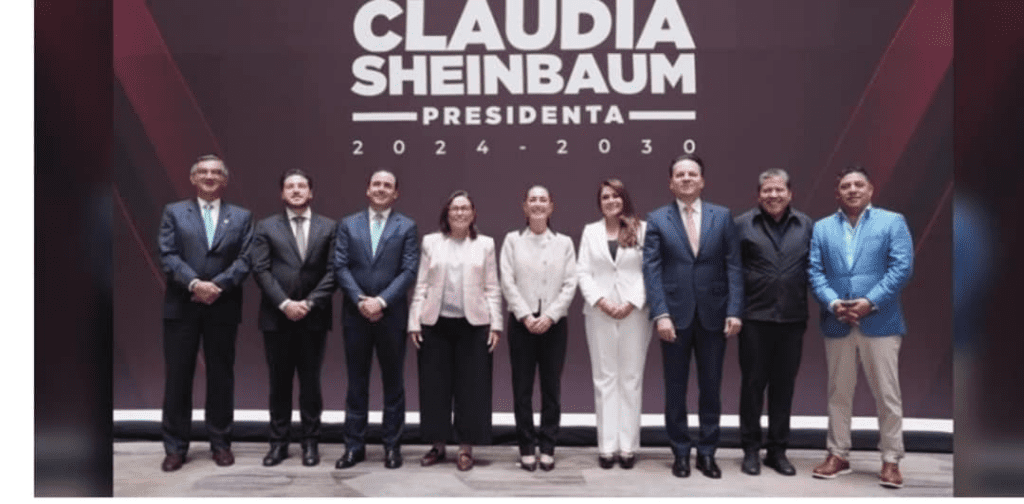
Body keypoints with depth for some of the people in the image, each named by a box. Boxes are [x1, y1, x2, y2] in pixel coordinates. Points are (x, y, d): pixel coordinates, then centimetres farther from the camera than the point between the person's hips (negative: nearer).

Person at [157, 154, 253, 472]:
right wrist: (194, 283, -18)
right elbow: (168, 256, -4)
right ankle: (175, 447, 14)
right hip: (181, 307, 0)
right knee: (177, 377, 4)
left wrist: (217, 285, -16)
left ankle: (220, 443, 18)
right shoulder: (174, 212, 8)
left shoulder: (242, 217, 9)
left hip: (223, 308, 0)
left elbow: (244, 260, -2)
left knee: (221, 377, 7)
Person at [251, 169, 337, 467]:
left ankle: (310, 443, 16)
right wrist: (284, 303, -14)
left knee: (310, 382, 6)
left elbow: (332, 272, -1)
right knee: (279, 382, 7)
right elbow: (260, 270, -3)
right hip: (276, 317, 0)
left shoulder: (329, 227, 6)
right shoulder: (266, 227, 6)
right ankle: (279, 443, 17)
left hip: (314, 317, 0)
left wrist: (309, 303, -12)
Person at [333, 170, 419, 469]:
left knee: (393, 383, 7)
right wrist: (361, 300, -13)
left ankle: (392, 446, 17)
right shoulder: (348, 225, 8)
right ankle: (354, 446, 17)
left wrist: (381, 301, -16)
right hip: (355, 315, 1)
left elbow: (409, 271, -6)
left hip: (392, 315, -1)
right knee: (356, 383, 8)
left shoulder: (407, 227, 3)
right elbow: (340, 267, 0)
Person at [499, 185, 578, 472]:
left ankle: (548, 448, 13)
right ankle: (526, 448, 12)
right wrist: (526, 316, -11)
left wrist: (550, 316, -11)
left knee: (552, 387, 4)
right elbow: (507, 282, -2)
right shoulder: (512, 240, 5)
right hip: (521, 322, 0)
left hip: (554, 323, 1)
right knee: (522, 386, 3)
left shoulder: (564, 242, 8)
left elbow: (570, 285, 0)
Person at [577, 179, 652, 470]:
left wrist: (632, 303, -11)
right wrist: (602, 302, -8)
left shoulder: (642, 229, 4)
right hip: (600, 314, 2)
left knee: (631, 379, 3)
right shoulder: (591, 231, 11)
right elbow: (584, 273, 5)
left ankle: (628, 446, 8)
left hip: (634, 313, -1)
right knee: (604, 379, 4)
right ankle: (607, 446, 8)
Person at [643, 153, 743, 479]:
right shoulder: (656, 220, 2)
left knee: (711, 387, 9)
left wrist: (734, 311, -7)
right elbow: (651, 270, -5)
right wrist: (660, 314, -14)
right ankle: (680, 453, 20)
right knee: (675, 388, 8)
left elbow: (733, 267, 2)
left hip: (713, 315, 1)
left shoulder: (722, 216, 6)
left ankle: (707, 453, 22)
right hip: (675, 315, -1)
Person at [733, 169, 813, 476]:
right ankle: (751, 449, 18)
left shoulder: (807, 226, 7)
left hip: (792, 318, 2)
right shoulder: (742, 225, 0)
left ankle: (777, 450, 22)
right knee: (753, 383, 6)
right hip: (755, 318, -2)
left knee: (784, 385, 10)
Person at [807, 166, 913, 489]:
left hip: (880, 322, -2)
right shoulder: (822, 228, 12)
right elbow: (815, 271, 3)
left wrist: (870, 302, -16)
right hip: (836, 323, 3)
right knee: (838, 393, 10)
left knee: (887, 395, 2)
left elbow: (902, 267, -7)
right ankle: (838, 455, 21)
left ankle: (891, 460, 13)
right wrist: (833, 304, -13)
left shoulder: (892, 222, 4)